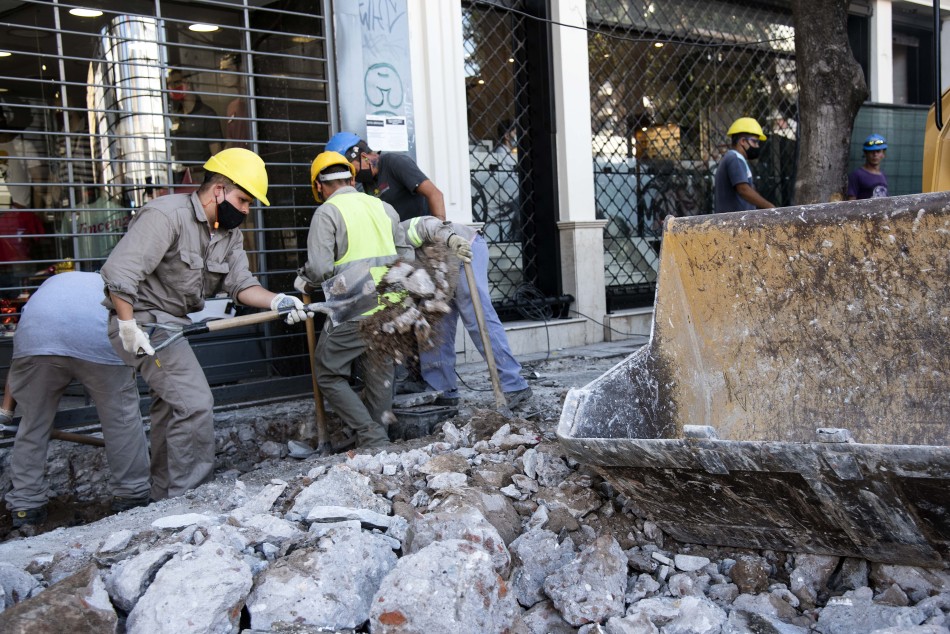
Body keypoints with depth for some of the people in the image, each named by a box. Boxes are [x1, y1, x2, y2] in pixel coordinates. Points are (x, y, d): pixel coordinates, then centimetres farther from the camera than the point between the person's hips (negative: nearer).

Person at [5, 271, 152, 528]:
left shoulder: (50, 284, 42)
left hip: (35, 339, 2)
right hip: (100, 340, -2)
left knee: (32, 424, 19)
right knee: (123, 419, 15)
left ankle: (25, 506, 26)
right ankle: (131, 496, 25)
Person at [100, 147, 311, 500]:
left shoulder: (230, 234, 6)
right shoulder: (167, 214, -20)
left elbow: (240, 282, -6)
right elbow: (119, 271, -27)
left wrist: (276, 301, -23)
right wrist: (129, 326, -28)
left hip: (173, 323, 10)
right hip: (143, 320, -10)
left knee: (171, 406, 19)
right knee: (194, 401, -15)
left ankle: (166, 497, 34)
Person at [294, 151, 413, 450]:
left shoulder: (327, 212, -5)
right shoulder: (383, 207, 12)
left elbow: (320, 267, -15)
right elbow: (407, 256, 11)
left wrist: (304, 282, 5)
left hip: (353, 314, -6)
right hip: (389, 311, 6)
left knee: (329, 375, 8)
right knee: (380, 377, 15)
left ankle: (371, 436, 0)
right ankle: (378, 439, 22)